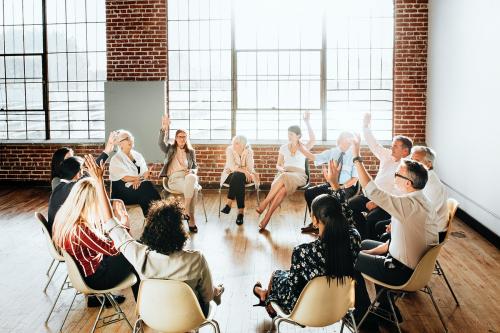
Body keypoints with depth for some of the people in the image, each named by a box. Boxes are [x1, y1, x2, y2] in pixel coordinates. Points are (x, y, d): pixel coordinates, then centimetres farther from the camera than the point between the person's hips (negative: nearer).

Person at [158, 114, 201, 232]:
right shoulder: (170, 148, 16)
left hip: (188, 176, 2)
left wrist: (192, 172, -3)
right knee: (193, 188, -35)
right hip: (174, 179, -2)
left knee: (191, 178, -39)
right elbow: (161, 143, -6)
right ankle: (191, 218, -29)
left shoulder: (191, 151, 22)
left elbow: (195, 167, 22)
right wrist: (164, 129, -22)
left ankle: (186, 211, -35)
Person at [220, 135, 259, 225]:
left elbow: (250, 169, -9)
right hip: (231, 175, 0)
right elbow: (232, 167, -17)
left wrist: (237, 168, -21)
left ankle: (229, 204, -33)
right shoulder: (229, 150, -6)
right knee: (238, 180, -34)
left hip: (245, 176, 0)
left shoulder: (249, 152, -2)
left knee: (238, 177, -35)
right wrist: (244, 171, -28)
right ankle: (240, 211, -37)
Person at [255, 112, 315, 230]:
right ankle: (266, 218, -42)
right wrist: (281, 169, -5)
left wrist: (307, 122, -19)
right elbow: (278, 165, 20)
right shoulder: (284, 148, 16)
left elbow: (313, 139, -14)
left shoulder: (304, 147, 8)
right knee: (282, 188, -36)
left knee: (284, 178, -39)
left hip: (299, 175, -2)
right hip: (284, 174, 2)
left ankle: (264, 203, -37)